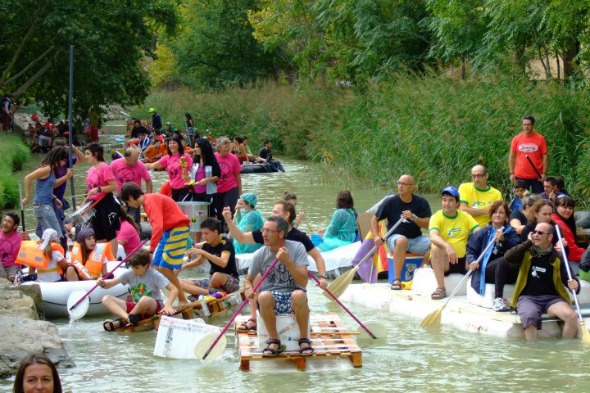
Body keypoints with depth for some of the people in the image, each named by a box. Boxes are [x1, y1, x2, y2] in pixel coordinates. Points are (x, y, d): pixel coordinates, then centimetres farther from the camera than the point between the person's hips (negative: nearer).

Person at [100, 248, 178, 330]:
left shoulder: (154, 275, -11)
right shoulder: (129, 274, -1)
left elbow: (174, 289, -15)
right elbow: (109, 284, -1)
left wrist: (167, 305, -30)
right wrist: (103, 284, -25)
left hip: (154, 308, -5)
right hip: (136, 306, 5)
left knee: (145, 300, -42)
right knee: (106, 299, -12)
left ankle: (123, 321, -18)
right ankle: (128, 317, -39)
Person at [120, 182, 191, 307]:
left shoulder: (151, 201, -19)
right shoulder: (147, 201, 9)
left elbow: (158, 226, -30)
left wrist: (151, 250, -32)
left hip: (177, 230, -10)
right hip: (168, 230, 10)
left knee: (165, 268, -11)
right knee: (157, 267, 5)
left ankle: (183, 301, -3)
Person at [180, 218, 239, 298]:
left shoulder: (226, 243, -16)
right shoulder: (207, 246, 2)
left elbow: (223, 263, -35)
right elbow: (199, 261, 23)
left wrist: (203, 252, -35)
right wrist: (184, 266, 6)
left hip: (231, 281, -7)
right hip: (213, 281, 7)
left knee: (217, 276, -42)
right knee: (180, 283, -10)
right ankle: (211, 293, -27)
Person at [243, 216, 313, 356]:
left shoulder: (297, 248, -6)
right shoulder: (260, 255, -1)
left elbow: (303, 282, -13)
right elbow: (248, 280, 13)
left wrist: (287, 262, -25)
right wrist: (248, 289, -11)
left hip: (292, 297, -1)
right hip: (270, 300, 1)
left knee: (299, 295, -37)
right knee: (264, 296, -34)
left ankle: (304, 339, -14)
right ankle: (274, 341, -15)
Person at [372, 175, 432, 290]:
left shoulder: (421, 202, 2)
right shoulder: (390, 202, 0)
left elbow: (427, 224, -6)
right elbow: (374, 219, 8)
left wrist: (413, 218, -23)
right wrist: (376, 236, -7)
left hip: (416, 240, 2)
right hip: (394, 238, -2)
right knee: (402, 240, -39)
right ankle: (397, 279, -36)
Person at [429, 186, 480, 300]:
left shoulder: (466, 217, 7)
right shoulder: (437, 217, -5)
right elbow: (433, 237, -25)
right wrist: (447, 246, -45)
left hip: (463, 260, 2)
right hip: (443, 261, -2)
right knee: (436, 248, -33)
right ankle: (440, 288, -30)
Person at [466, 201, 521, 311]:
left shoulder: (512, 232, 14)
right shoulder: (484, 232, 13)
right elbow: (471, 249, 9)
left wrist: (503, 240, -18)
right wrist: (472, 261, -11)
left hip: (508, 272, 2)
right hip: (487, 271, -2)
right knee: (503, 260, -34)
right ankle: (498, 299, -39)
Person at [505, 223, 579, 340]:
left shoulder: (557, 258, 5)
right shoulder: (527, 252, 8)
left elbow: (569, 279, 2)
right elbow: (508, 257, -9)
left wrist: (575, 285, -23)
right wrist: (528, 242, -7)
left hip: (551, 297, 1)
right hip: (527, 297, -1)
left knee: (571, 316, -27)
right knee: (530, 318, -36)